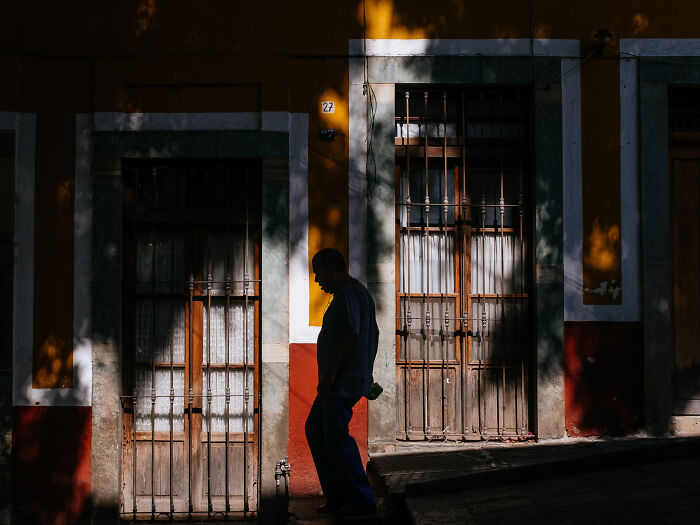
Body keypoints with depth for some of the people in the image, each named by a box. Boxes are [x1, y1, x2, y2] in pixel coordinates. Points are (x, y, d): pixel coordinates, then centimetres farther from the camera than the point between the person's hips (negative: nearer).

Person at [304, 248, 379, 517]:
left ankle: (362, 500, -2)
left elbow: (351, 335, -25)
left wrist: (330, 373, -24)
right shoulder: (359, 292, 19)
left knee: (336, 437, -9)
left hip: (342, 381, -11)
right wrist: (366, 372, 26)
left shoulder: (347, 293, -14)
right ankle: (337, 495, 17)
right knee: (315, 430, 14)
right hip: (341, 381, 11)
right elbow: (374, 335, 24)